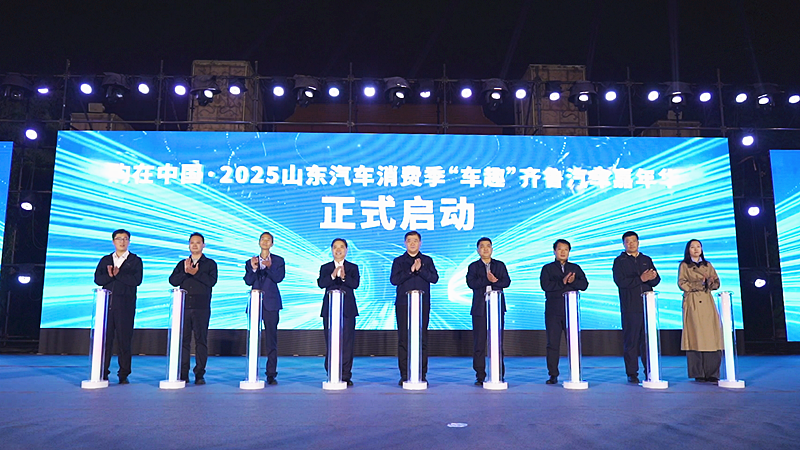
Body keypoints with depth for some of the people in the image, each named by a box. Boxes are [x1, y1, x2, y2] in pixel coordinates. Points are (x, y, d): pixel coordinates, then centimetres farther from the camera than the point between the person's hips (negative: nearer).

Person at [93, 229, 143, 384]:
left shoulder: (135, 260, 8)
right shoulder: (105, 260, 18)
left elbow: (136, 280, -7)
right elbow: (98, 279, 4)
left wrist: (118, 274, -10)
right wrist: (109, 275, -14)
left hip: (125, 305, -2)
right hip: (107, 303, 3)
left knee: (124, 339, -2)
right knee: (105, 338, 0)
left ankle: (123, 375, 3)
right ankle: (103, 373, 7)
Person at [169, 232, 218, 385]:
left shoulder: (210, 263, 9)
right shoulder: (182, 263, 17)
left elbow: (212, 281, -8)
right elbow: (172, 280, 3)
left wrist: (195, 272, -14)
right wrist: (185, 272, -12)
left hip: (201, 308, -3)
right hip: (184, 306, 3)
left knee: (201, 339, -3)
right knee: (183, 339, 2)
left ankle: (199, 374, 1)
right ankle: (183, 373, 8)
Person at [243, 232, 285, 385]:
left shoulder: (278, 261, 10)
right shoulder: (251, 262, 15)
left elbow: (279, 278, -6)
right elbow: (248, 281, 2)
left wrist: (269, 267, -22)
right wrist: (253, 269, -15)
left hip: (271, 303, -2)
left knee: (271, 339, -4)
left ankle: (271, 374, 0)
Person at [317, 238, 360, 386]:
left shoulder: (353, 268, 10)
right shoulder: (325, 268, 12)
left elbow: (355, 284, -7)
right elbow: (320, 283, -5)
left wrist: (344, 277, -25)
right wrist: (333, 276, -21)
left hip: (347, 309, -1)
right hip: (329, 309, 1)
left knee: (347, 342, -5)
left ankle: (345, 375, 0)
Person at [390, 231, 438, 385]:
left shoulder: (427, 260, 13)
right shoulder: (398, 261, 11)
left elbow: (434, 278, 0)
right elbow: (394, 280, -4)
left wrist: (420, 269, -13)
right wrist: (411, 270, -11)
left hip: (422, 304, 0)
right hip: (403, 304, 0)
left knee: (422, 339, -2)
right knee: (403, 339, -2)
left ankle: (422, 375, 4)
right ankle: (404, 375, 4)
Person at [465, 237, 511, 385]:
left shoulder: (500, 265, 14)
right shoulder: (473, 266, 10)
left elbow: (507, 282, 1)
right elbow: (471, 283, -6)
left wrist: (495, 281, -14)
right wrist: (487, 279, -15)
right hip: (479, 309, -1)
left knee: (498, 342, -1)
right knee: (479, 342, -2)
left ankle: (499, 375, 6)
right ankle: (480, 376, 4)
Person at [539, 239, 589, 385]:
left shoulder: (575, 268, 16)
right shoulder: (547, 268, 10)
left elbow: (584, 284, 3)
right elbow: (545, 285, -7)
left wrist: (573, 282, -14)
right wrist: (562, 282, -14)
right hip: (553, 311, -1)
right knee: (553, 343, -2)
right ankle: (553, 375, 4)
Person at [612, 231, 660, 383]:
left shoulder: (647, 260, 18)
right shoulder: (619, 261, 5)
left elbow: (656, 281, 11)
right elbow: (620, 282, -9)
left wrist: (652, 278, -13)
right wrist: (640, 279, -15)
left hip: (648, 305, 3)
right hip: (630, 307, -3)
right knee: (631, 341, -1)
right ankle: (632, 373, 5)